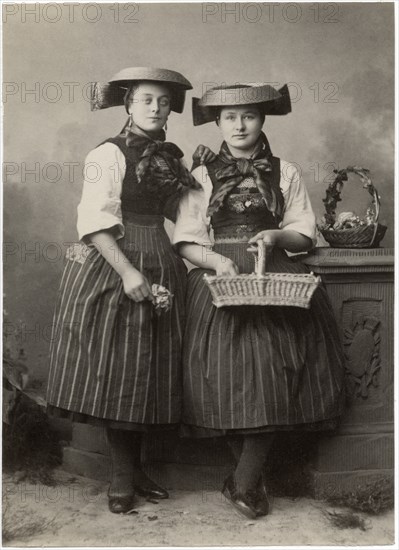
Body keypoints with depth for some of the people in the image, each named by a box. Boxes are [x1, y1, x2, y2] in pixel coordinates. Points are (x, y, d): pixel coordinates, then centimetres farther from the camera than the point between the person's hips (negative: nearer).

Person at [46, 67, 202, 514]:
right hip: (111, 269, -6)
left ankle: (134, 468, 23)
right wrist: (127, 272, -23)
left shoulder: (172, 158, 13)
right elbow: (96, 221, -15)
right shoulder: (108, 154, -7)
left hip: (161, 270, 6)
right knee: (116, 371, -1)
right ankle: (123, 476, 12)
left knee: (150, 373, 9)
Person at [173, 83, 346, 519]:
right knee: (228, 372, -7)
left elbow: (305, 236, 10)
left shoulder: (285, 173, 11)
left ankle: (244, 482, 1)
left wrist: (277, 236, -10)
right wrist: (216, 259, -15)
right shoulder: (202, 176, 10)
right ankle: (253, 478, 10)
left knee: (269, 366, -12)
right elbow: (187, 241, 4)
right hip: (218, 276, 0)